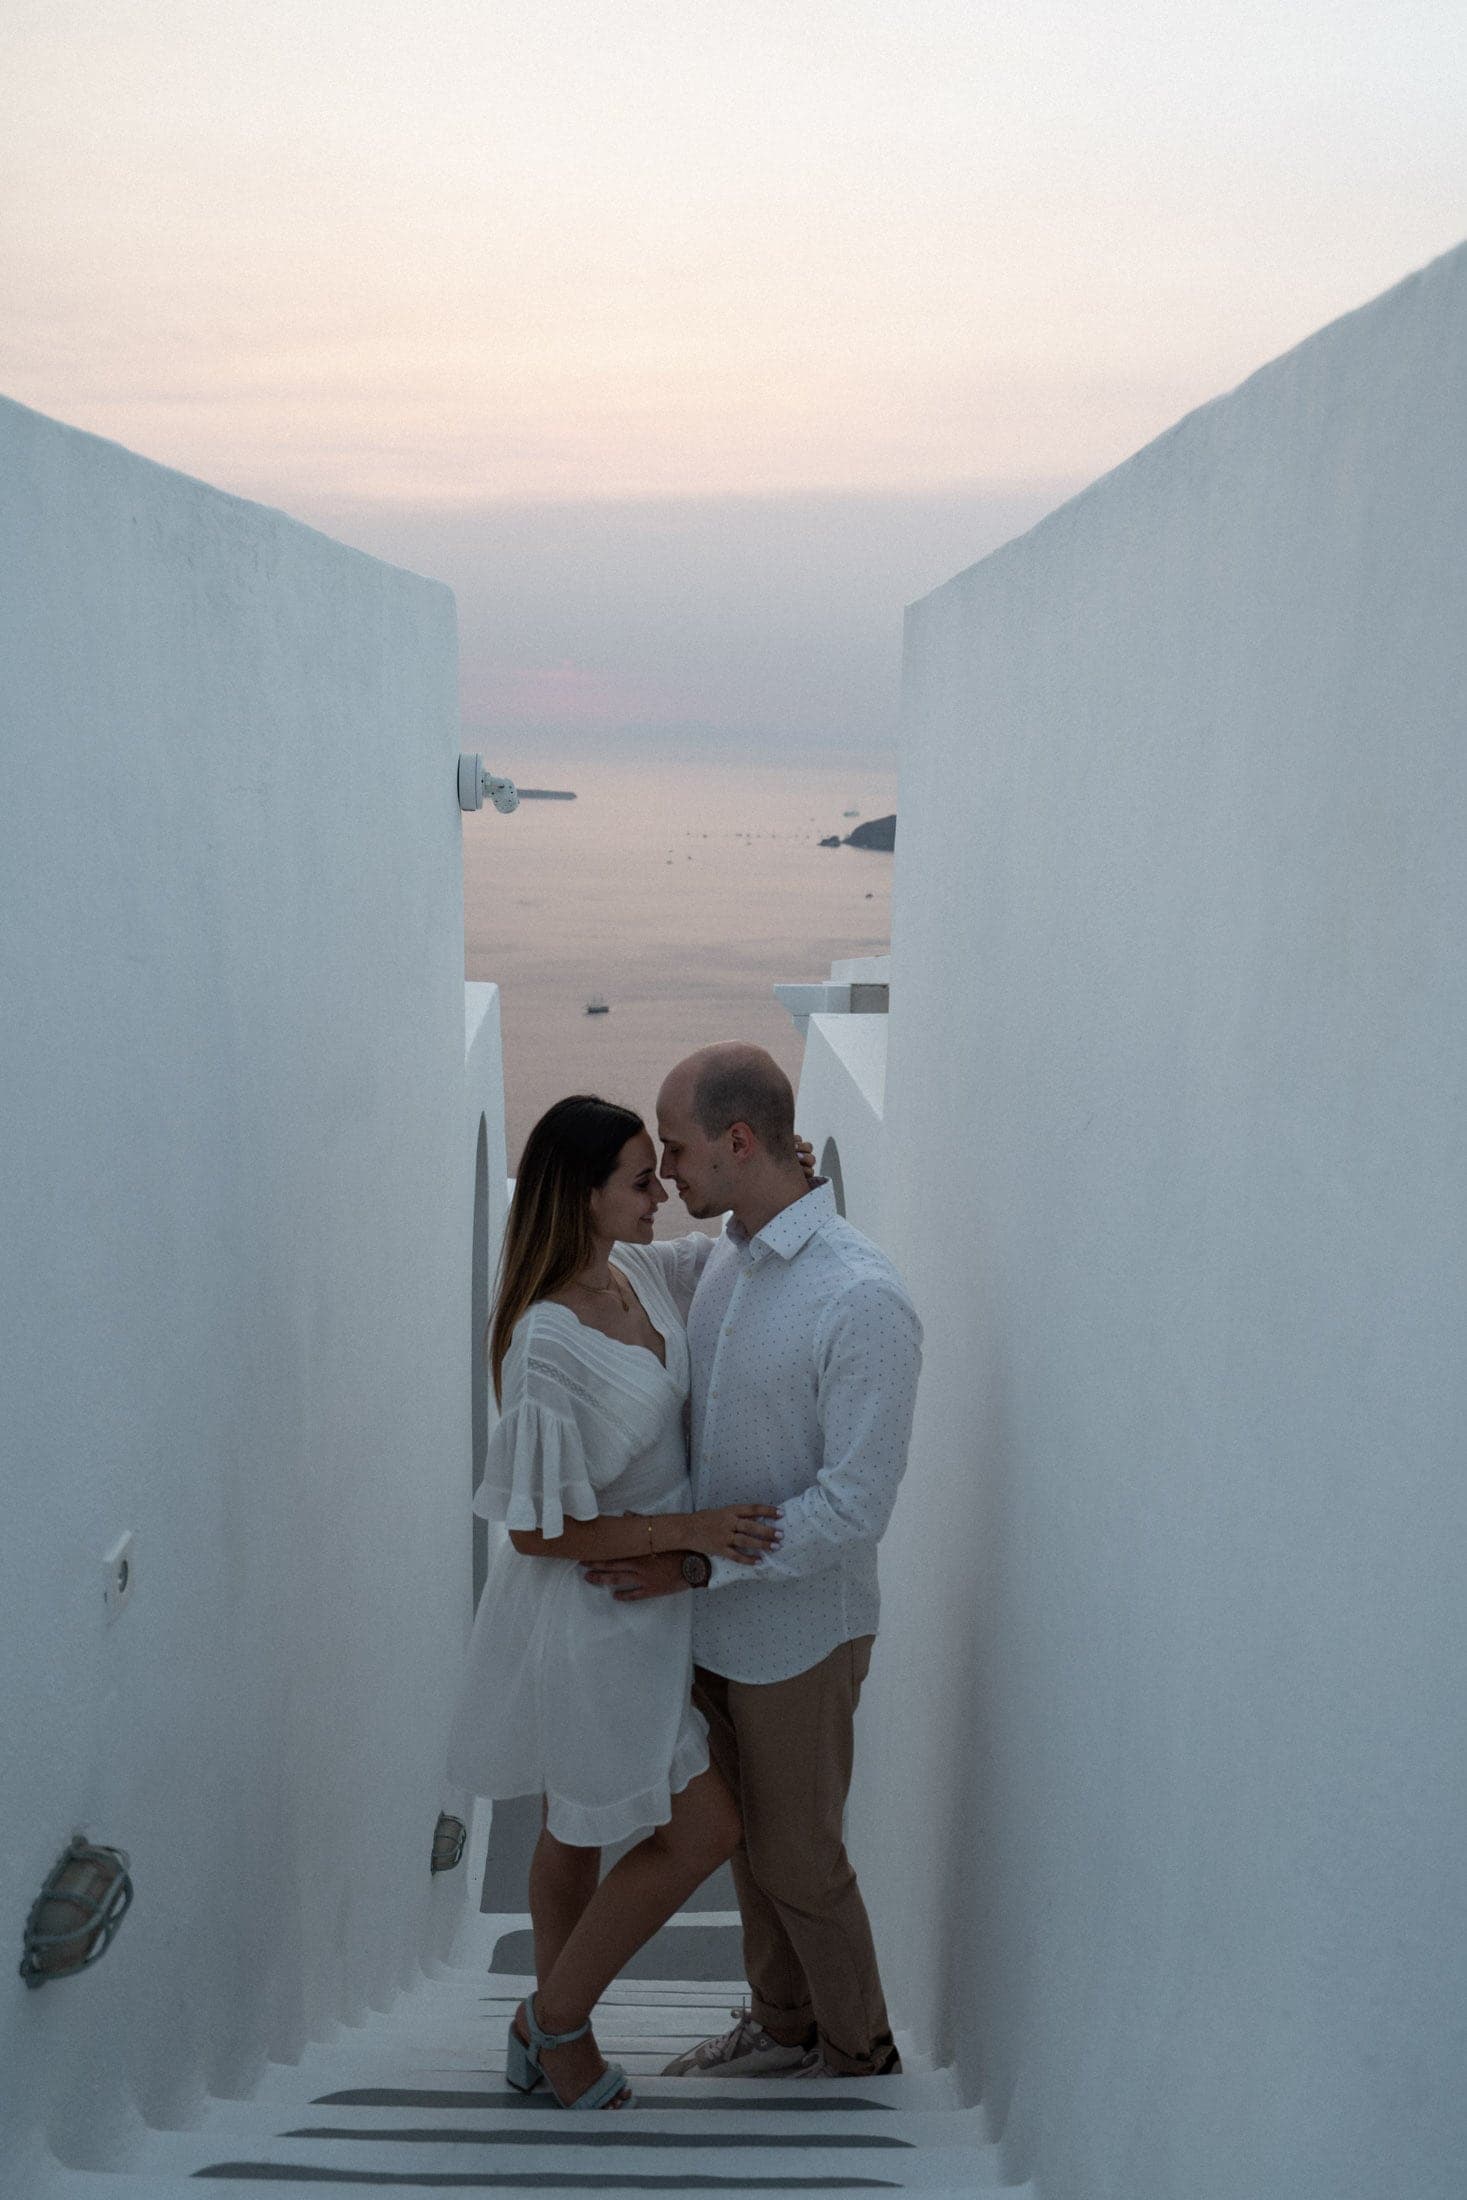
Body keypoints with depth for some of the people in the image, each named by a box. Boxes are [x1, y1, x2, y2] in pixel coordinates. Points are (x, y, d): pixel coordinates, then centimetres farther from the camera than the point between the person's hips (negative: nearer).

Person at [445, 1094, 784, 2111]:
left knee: (580, 1829, 23)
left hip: (644, 1605, 8)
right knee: (705, 1829, 4)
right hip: (590, 1617, -8)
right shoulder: (546, 1345, -29)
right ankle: (557, 2015, 25)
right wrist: (689, 1529, -24)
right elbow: (538, 1531, -23)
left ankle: (552, 2030, 43)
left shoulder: (643, 1270, -5)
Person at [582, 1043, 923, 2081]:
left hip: (798, 1630, -7)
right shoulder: (718, 1259, 0)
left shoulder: (864, 1301, -26)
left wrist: (697, 1562, -24)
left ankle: (858, 2050, 37)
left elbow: (854, 1506, -26)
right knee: (746, 1836, 22)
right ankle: (781, 2023, 44)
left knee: (798, 1856, 12)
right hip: (716, 1618, 7)